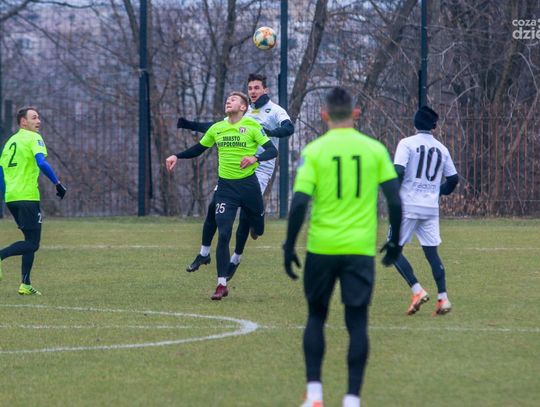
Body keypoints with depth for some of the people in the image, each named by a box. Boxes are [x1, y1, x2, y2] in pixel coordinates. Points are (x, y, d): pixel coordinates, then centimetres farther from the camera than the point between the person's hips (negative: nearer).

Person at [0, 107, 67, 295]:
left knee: (31, 241, 15)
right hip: (27, 196, -8)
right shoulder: (33, 138, -5)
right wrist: (58, 184, -16)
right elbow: (41, 163, -21)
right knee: (32, 243, -6)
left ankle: (25, 285, 10)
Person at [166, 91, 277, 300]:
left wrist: (255, 158, -27)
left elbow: (272, 150, -8)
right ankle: (222, 284, -6)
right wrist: (177, 156, 7)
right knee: (223, 235, -9)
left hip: (248, 184, -2)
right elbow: (198, 149, 20)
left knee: (260, 232, 10)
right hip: (225, 187, 2)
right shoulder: (216, 129, 7)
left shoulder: (252, 126, -4)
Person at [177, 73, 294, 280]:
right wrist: (189, 125, 11)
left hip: (260, 170, -5)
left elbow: (288, 128, -22)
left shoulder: (274, 111, -4)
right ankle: (204, 253, 11)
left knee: (245, 215, -9)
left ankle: (236, 259, 8)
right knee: (213, 206, -2)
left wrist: (268, 132, -41)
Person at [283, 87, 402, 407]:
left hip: (322, 248, 0)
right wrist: (395, 242, 13)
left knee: (316, 317, 16)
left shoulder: (314, 151, -4)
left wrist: (289, 247, -1)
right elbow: (395, 199, 1)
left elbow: (300, 203, -10)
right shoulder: (375, 149, 1)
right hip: (361, 249, 0)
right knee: (357, 323, 6)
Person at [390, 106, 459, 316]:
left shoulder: (407, 143, -5)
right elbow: (453, 178, 13)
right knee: (432, 253, 10)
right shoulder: (441, 149, 9)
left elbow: (398, 172, -17)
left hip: (408, 206, -5)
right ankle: (443, 298, 1)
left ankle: (417, 291, -11)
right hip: (431, 208, 5)